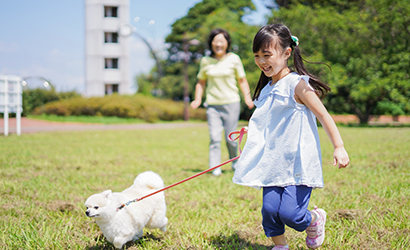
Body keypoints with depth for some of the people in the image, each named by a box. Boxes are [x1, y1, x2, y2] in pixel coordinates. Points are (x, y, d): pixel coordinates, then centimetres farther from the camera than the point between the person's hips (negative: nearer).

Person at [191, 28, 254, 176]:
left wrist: (248, 98, -6)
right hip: (212, 104, 1)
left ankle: (235, 162, 27)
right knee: (214, 137, -9)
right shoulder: (205, 61, 6)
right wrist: (197, 100, 3)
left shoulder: (234, 59, 1)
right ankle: (215, 168, -5)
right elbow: (201, 82, 16)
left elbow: (242, 80, 7)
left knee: (230, 137, 2)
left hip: (231, 103, -1)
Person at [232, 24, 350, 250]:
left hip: (298, 163, -6)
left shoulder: (297, 85, -11)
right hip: (274, 163, 6)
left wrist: (339, 147, -15)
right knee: (269, 208, -3)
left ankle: (315, 219, 22)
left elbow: (323, 116, -11)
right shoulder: (267, 89, 11)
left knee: (289, 212, -12)